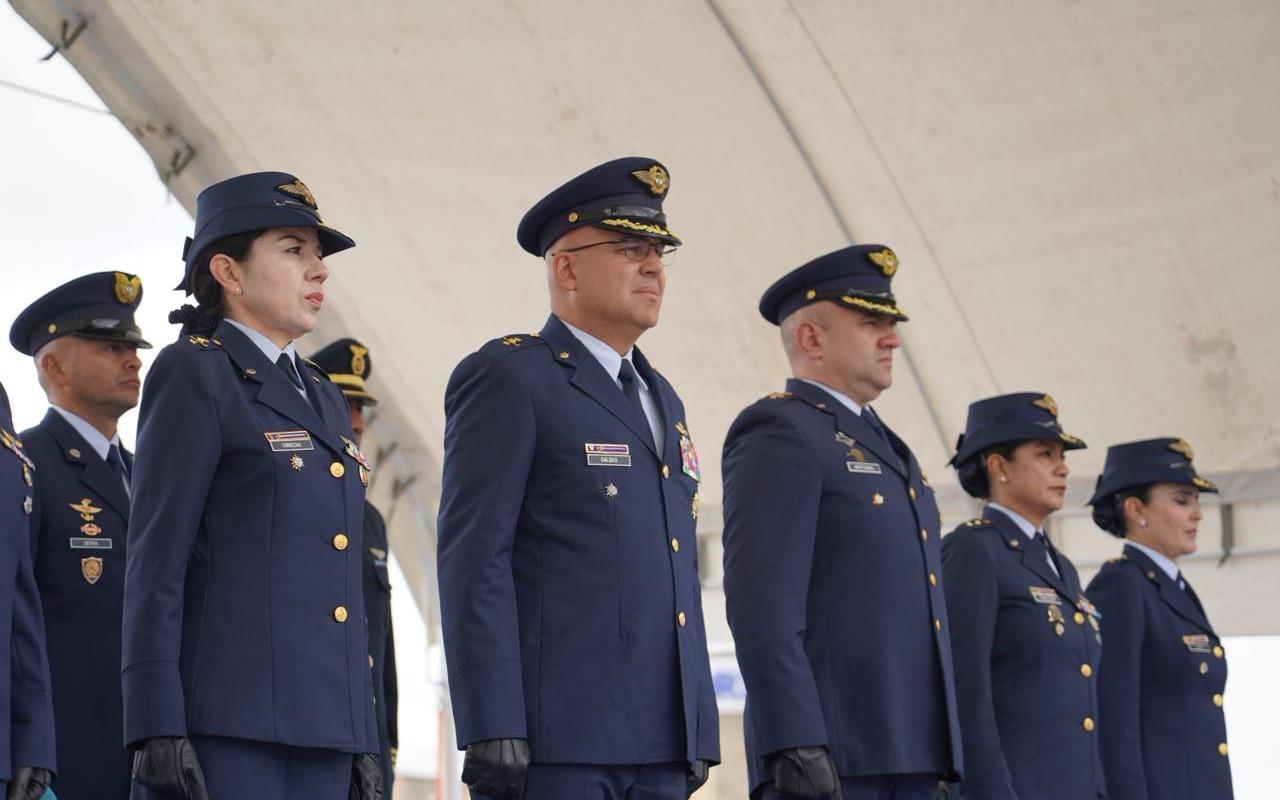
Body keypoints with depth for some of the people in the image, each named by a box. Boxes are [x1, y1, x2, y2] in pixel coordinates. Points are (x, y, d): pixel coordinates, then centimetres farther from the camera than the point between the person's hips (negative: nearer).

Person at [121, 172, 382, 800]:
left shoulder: (324, 401, 21)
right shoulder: (194, 375, -1)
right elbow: (155, 559, -8)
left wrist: (363, 737, 17)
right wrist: (157, 726, -16)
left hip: (323, 726, 7)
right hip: (222, 721, -7)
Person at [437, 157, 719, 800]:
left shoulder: (662, 401, 23)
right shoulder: (505, 378, -3)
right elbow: (473, 558, -11)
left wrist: (697, 734, 18)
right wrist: (492, 729, -19)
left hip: (659, 746, 8)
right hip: (553, 735, -8)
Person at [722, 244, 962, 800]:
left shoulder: (884, 448, 25)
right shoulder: (778, 434, -5)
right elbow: (761, 600, -15)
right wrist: (796, 746, -23)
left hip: (906, 754, 9)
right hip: (829, 754, -9)